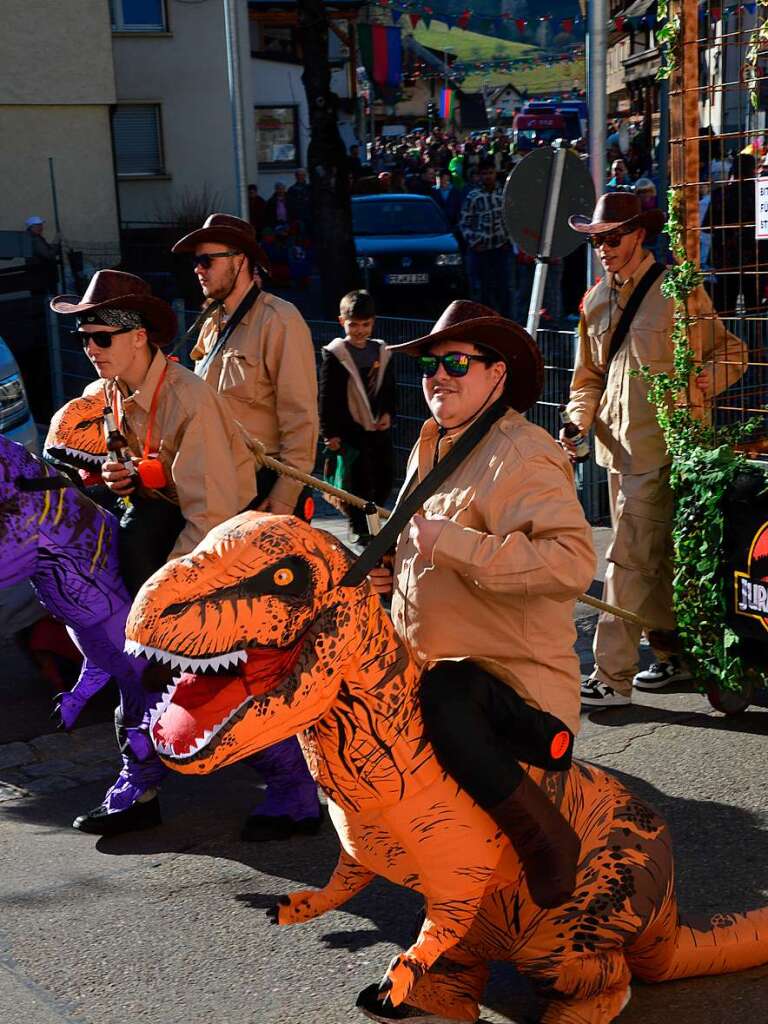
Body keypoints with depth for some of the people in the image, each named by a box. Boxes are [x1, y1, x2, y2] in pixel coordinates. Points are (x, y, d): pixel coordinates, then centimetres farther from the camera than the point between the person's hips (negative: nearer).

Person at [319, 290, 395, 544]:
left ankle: (369, 520, 30)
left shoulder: (382, 352, 10)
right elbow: (327, 397, -6)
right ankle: (362, 531, 9)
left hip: (379, 428, 5)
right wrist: (330, 432, -10)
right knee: (357, 483, -3)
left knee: (385, 478, 8)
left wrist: (388, 413, 0)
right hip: (350, 430, -5)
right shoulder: (334, 354, -4)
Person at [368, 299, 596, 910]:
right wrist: (393, 570, 12)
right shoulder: (431, 448, 17)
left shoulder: (522, 454, -13)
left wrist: (451, 543, -27)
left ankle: (547, 839, -16)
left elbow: (573, 561, -28)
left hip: (516, 678, -10)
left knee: (443, 695, -36)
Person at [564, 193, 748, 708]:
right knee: (653, 558, 16)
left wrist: (705, 380, -18)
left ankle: (613, 678, -5)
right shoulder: (595, 301, 13)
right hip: (617, 448, 7)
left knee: (630, 561, -10)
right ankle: (678, 654, 30)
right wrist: (580, 421, 3)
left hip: (658, 448, -7)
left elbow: (732, 353, 1)